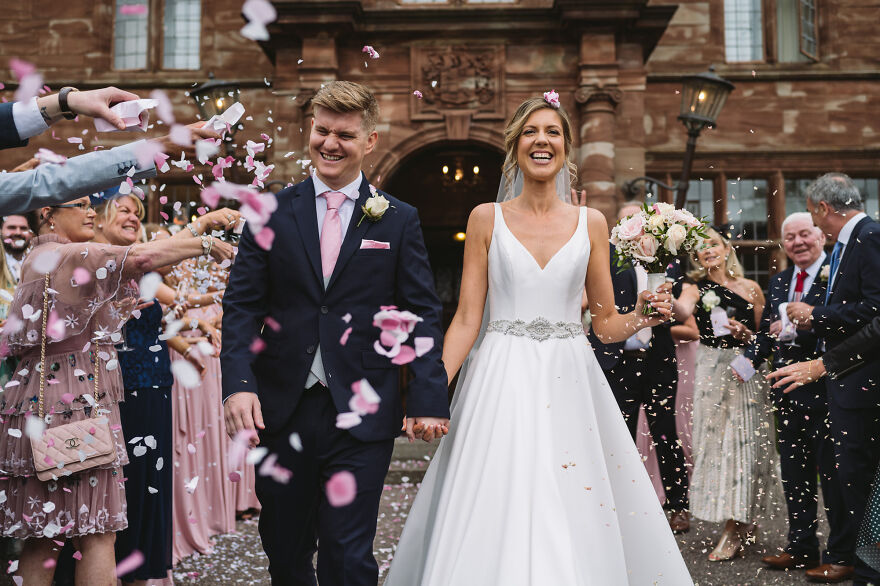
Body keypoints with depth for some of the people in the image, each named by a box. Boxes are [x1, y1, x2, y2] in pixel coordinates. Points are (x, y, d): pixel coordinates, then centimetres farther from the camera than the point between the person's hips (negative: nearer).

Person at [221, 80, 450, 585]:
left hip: (362, 416, -2)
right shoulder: (271, 213, 5)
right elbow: (242, 305, 1)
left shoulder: (399, 220, 3)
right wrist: (238, 382, -13)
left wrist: (428, 397, -9)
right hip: (281, 410, 2)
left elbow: (422, 313, 1)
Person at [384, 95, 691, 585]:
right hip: (503, 380, -1)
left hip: (571, 382, 2)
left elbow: (606, 323, 10)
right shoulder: (487, 218, 4)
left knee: (578, 523, 2)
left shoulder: (591, 223, 8)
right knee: (499, 518, -3)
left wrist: (641, 317, -11)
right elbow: (467, 319, 1)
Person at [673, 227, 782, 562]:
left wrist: (747, 335, -13)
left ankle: (734, 530, 14)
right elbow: (682, 312, -23)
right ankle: (744, 522, 17)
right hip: (712, 372, 0)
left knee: (742, 442, 0)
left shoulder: (750, 289, 5)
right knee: (716, 441, 1)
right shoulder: (696, 290, 1)